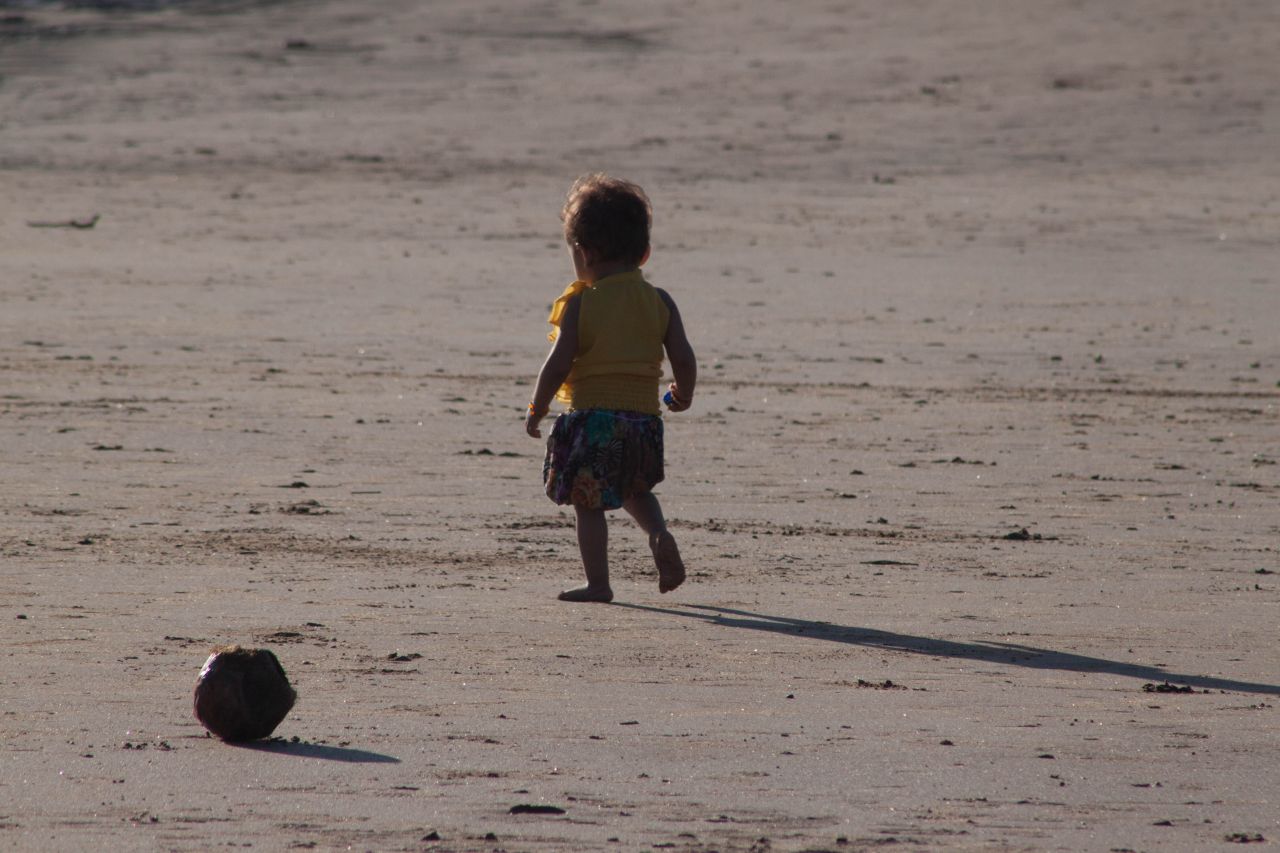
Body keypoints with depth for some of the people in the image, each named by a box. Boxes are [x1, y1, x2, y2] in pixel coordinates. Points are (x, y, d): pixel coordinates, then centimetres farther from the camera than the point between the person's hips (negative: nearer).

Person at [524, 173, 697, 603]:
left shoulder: (580, 304, -9)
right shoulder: (660, 302, 2)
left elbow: (558, 364, -12)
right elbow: (684, 359, 0)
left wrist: (537, 408, 1)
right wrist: (682, 394, 20)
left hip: (591, 415, -5)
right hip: (643, 415, 5)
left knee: (589, 503, 4)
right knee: (636, 489, 26)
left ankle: (598, 583, 4)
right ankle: (659, 534, -1)